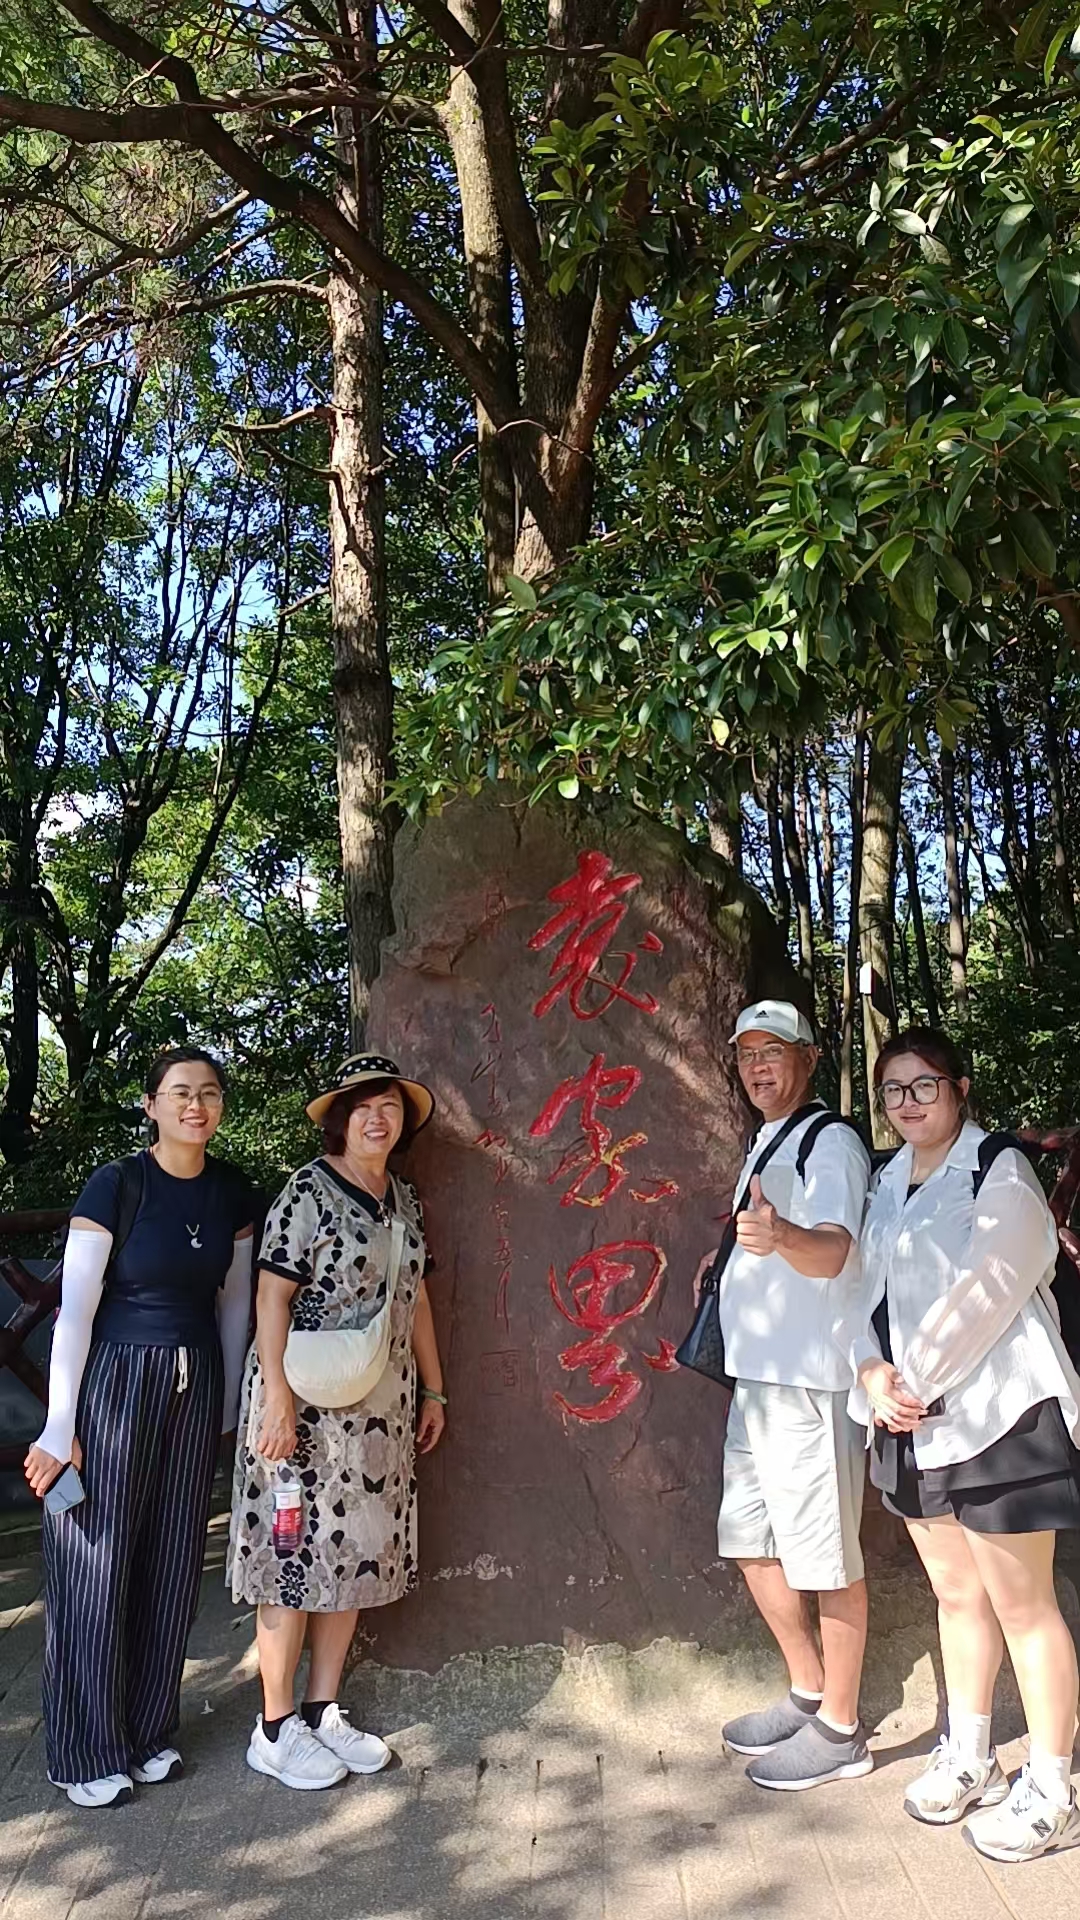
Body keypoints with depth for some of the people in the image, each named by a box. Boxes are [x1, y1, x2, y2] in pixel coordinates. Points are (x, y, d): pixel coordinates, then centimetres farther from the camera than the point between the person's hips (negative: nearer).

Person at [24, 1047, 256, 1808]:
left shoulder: (233, 1194, 1)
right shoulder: (115, 1186, -13)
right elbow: (74, 1310, -12)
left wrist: (229, 1403, 12)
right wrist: (60, 1428, -12)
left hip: (194, 1388, 5)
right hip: (114, 1384, -4)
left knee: (172, 1563, 12)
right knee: (98, 1568, 5)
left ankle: (149, 1732, 31)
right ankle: (90, 1753, 23)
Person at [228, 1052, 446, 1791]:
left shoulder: (405, 1197, 9)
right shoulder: (309, 1191, -11)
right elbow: (272, 1295, -14)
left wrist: (432, 1388, 15)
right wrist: (277, 1399, -20)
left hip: (381, 1404, 7)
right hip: (308, 1399, -7)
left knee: (356, 1550, 12)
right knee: (297, 1551, 2)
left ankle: (326, 1711, 27)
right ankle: (276, 1727, 16)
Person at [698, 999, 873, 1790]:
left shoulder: (831, 1140, -13)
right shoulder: (765, 1145, 16)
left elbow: (832, 1251, -31)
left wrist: (782, 1236, -50)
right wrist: (733, 1257, 12)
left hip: (812, 1379, -9)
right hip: (757, 1376, 10)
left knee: (826, 1558, 2)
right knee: (752, 1542, 17)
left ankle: (839, 1731, 18)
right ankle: (808, 1692, 33)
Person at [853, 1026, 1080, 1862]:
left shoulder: (1000, 1173, -10)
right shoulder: (888, 1186, 11)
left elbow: (984, 1292, -19)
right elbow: (868, 1290, 8)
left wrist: (913, 1380, -16)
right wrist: (874, 1373, -9)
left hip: (995, 1414, -6)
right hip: (911, 1420, 7)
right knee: (956, 1594, 18)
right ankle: (969, 1757, 33)